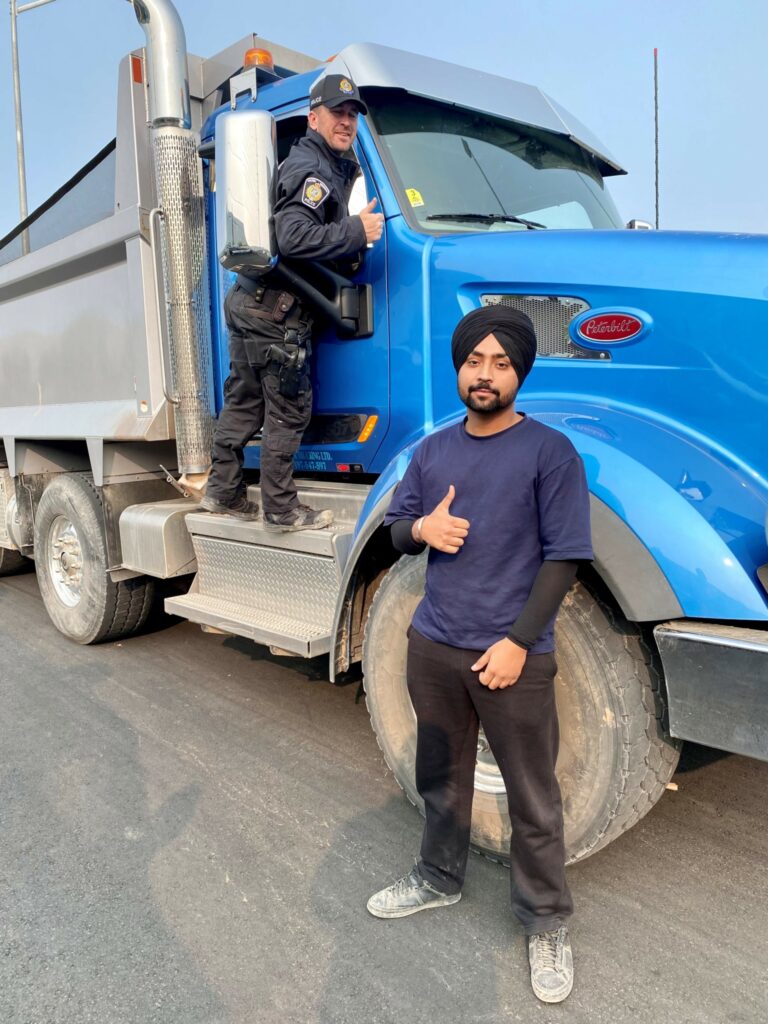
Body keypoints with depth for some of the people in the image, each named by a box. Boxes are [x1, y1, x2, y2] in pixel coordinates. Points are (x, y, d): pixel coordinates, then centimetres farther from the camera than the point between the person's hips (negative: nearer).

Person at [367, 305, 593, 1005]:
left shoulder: (549, 452, -9)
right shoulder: (432, 451, 7)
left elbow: (563, 557, -11)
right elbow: (397, 529, 14)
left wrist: (517, 643, -17)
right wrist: (422, 527, -10)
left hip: (513, 657, -4)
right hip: (434, 646, 5)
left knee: (533, 800, 9)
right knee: (441, 779, 21)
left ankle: (547, 923, 31)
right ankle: (440, 879, 44)